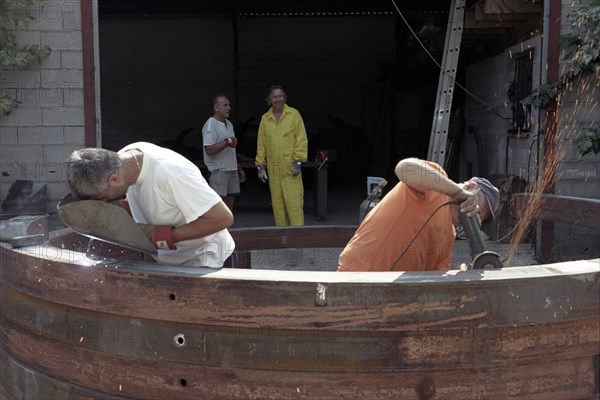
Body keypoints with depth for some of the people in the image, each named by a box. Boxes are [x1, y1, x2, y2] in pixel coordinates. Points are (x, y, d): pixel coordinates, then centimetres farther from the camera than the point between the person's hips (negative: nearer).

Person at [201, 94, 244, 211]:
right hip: (218, 170, -8)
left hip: (231, 170, 8)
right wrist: (227, 142, -22)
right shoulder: (210, 125, -12)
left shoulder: (229, 124, 16)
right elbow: (209, 150, -22)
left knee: (230, 201, 10)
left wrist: (238, 168, 22)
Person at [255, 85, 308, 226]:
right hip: (273, 168, 4)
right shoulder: (265, 119, 11)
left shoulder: (294, 114, 2)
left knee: (294, 201, -7)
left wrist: (298, 161, -9)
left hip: (290, 167, -4)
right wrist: (260, 165, 7)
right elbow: (261, 144, 13)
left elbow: (301, 139, -2)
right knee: (277, 202, 6)